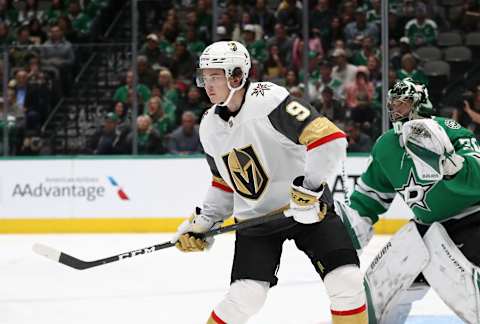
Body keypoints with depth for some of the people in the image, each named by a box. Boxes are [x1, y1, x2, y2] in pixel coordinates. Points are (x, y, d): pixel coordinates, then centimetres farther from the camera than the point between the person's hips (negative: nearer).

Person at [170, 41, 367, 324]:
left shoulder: (269, 100, -21)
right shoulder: (210, 127, 2)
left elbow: (330, 139, -27)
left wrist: (309, 187, -29)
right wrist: (203, 221, 8)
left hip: (307, 205, -4)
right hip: (255, 216, 4)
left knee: (347, 281, -15)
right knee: (245, 296, -13)